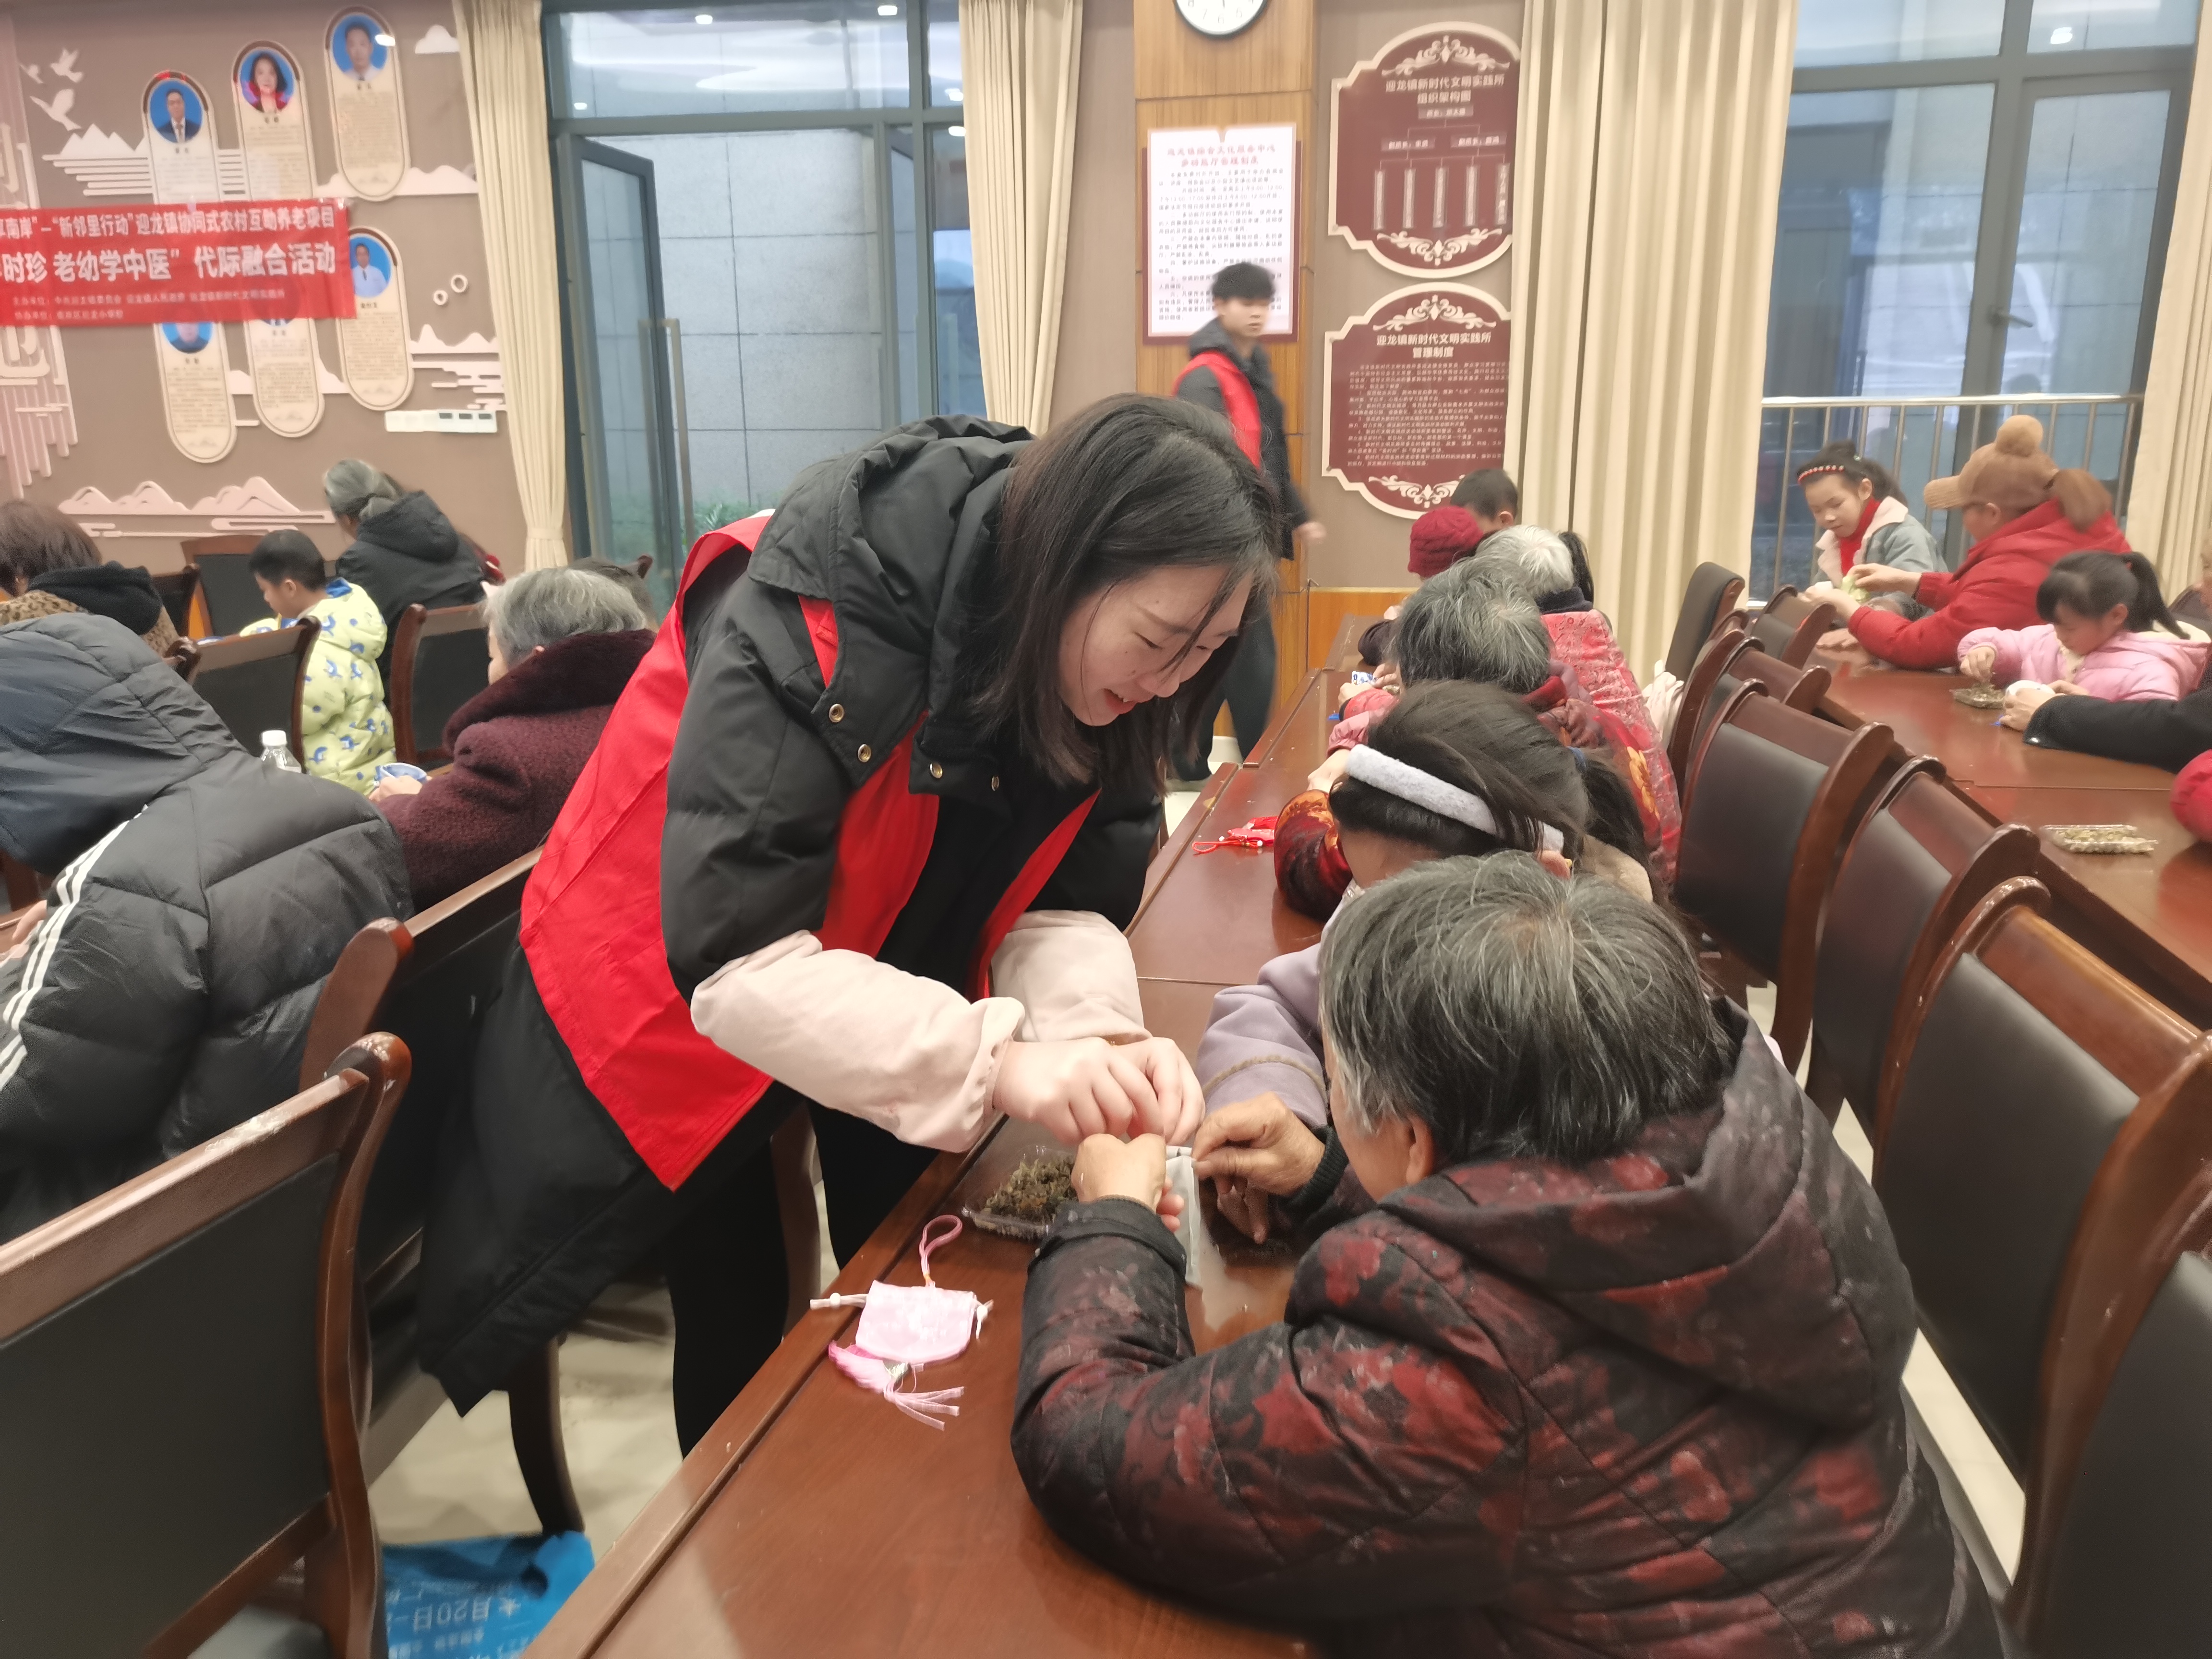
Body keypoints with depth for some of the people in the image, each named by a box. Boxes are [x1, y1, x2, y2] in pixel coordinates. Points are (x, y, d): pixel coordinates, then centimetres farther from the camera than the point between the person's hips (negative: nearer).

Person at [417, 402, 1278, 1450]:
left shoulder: (1100, 673, -15)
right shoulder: (823, 618, -36)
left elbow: (1062, 898, -14)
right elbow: (733, 959, -39)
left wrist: (1096, 1034, -35)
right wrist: (997, 1061, -47)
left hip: (886, 989, 5)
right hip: (676, 998, -5)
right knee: (735, 1324, 7)